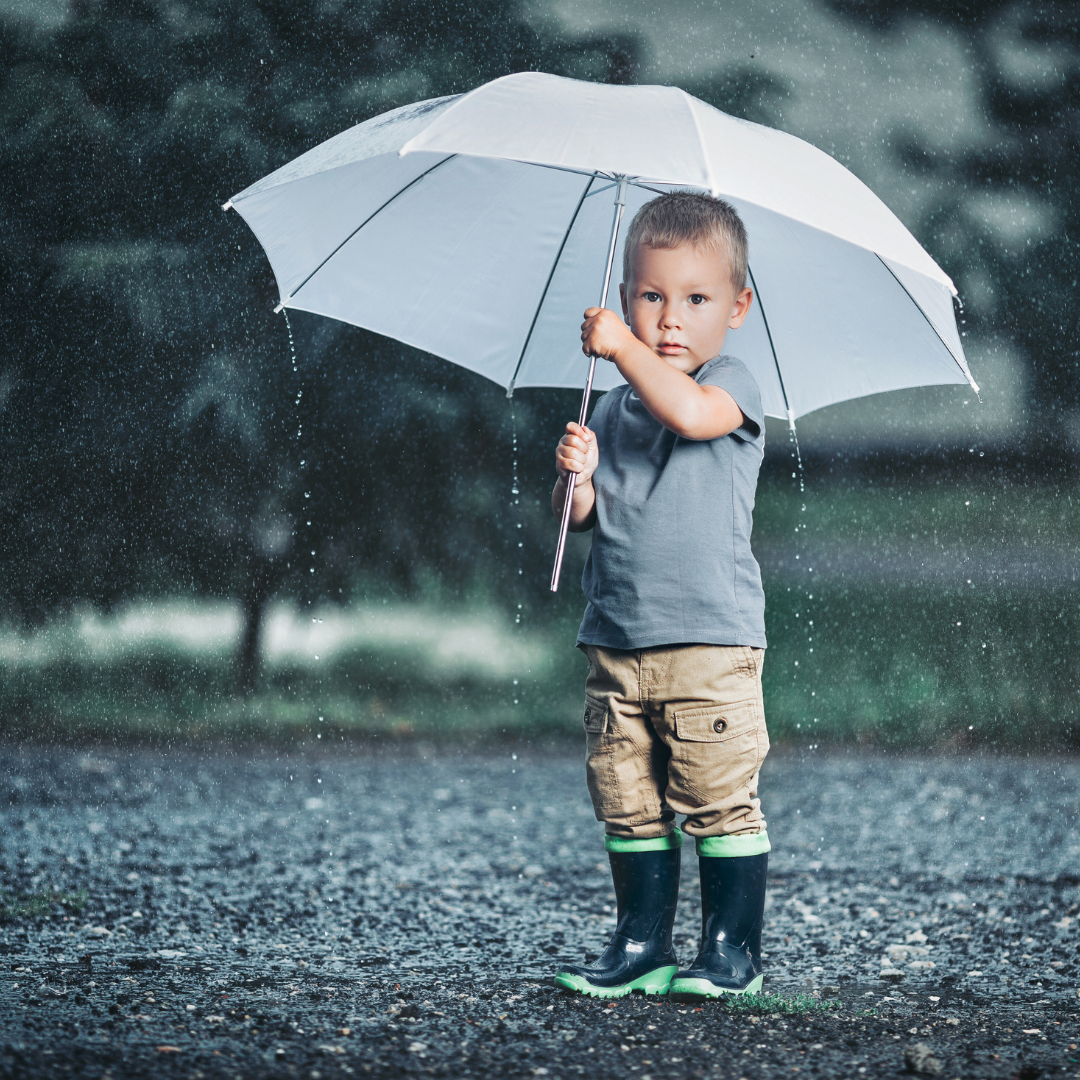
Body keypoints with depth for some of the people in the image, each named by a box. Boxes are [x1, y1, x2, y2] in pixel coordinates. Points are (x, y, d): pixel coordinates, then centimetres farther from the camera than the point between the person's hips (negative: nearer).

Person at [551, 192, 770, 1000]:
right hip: (618, 640, 6)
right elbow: (585, 517, 14)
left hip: (711, 638, -6)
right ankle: (642, 943, 16)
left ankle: (733, 950, 3)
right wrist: (576, 477, -7)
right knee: (626, 800, 7)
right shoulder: (614, 409, 14)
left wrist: (624, 347, -22)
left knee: (718, 798, -5)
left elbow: (691, 412, -27)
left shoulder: (732, 386, -3)